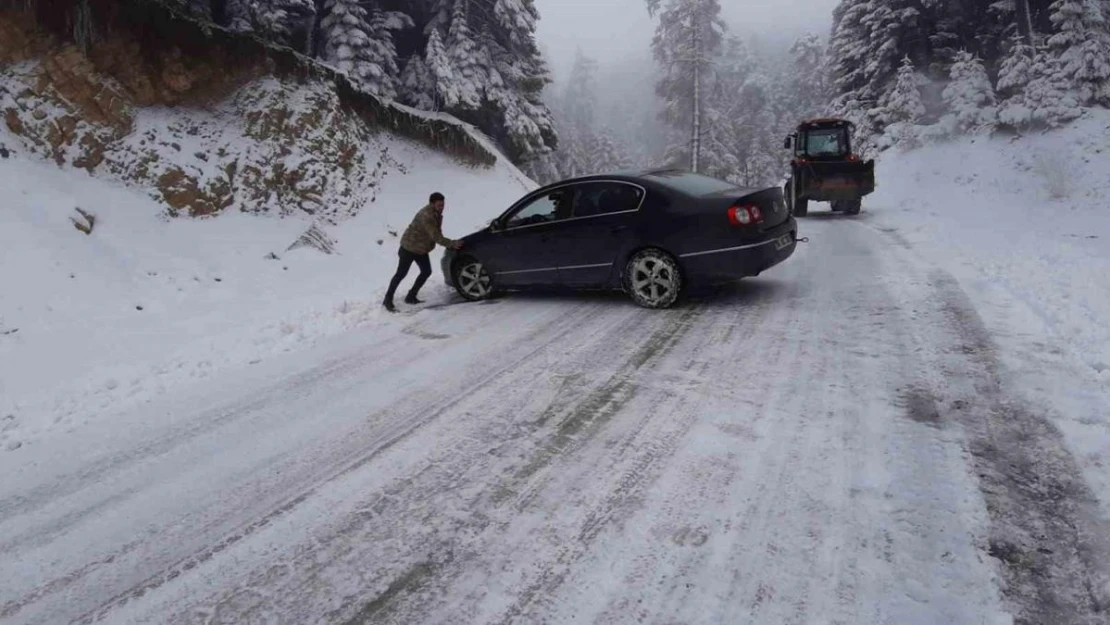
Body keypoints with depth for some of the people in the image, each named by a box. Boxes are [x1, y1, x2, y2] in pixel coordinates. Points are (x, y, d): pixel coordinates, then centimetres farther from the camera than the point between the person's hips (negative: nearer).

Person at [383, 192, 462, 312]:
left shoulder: (436, 213, -1)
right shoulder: (426, 216, -31)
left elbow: (437, 234, 8)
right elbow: (435, 236, -35)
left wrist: (450, 244, -1)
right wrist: (452, 244, -35)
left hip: (421, 249, 9)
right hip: (409, 247, -9)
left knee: (426, 272, 7)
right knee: (401, 274, -1)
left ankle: (411, 297, 19)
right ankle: (388, 300, 11)